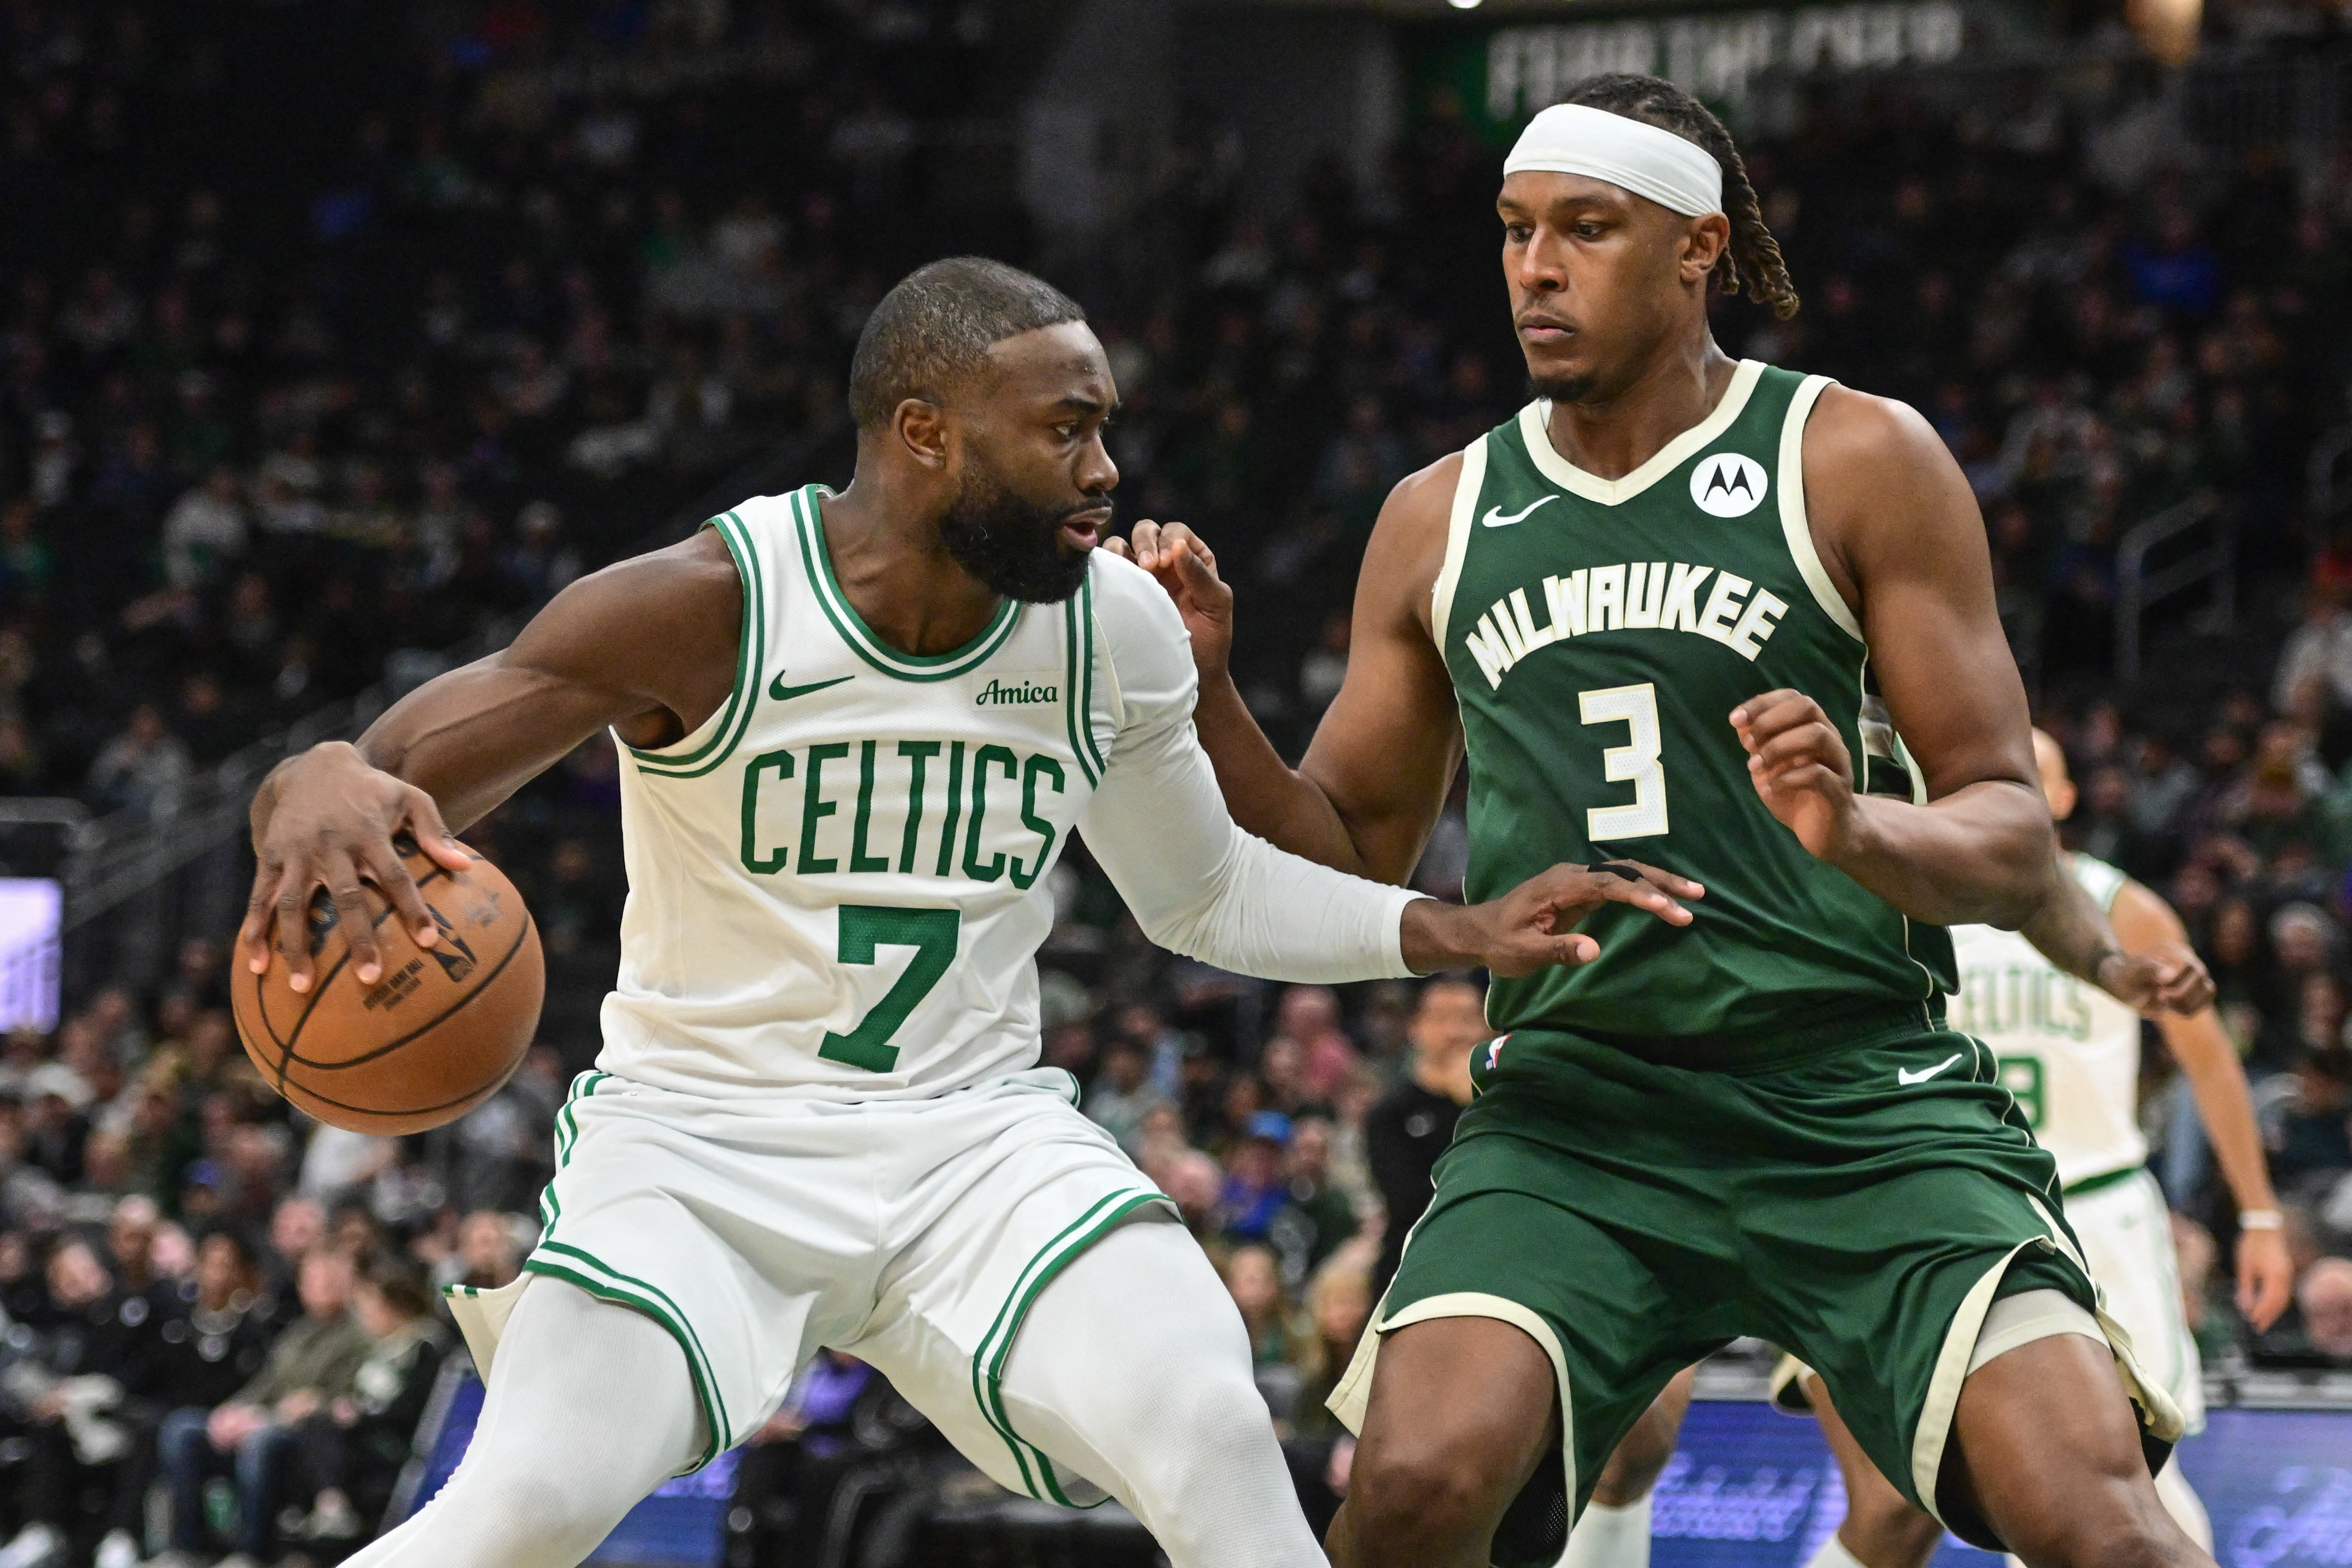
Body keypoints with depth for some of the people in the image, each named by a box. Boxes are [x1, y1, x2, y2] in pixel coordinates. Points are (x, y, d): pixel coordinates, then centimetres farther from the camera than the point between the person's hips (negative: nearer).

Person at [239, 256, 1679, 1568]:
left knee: (1213, 1441, -22)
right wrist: (316, 798, -48)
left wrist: (1461, 935, 3)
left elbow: (1207, 894, 16)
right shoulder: (707, 610, -17)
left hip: (979, 1135, 4)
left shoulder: (1116, 630, -2)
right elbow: (392, 773, -22)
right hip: (701, 1139, -3)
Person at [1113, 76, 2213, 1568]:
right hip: (1574, 1105, 2)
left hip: (1864, 1105, -2)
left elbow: (2016, 846, -2)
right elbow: (1347, 863, 19)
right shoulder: (1440, 521, 12)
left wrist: (1860, 832, -24)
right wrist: (1208, 691, 1)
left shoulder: (1861, 462, 0)